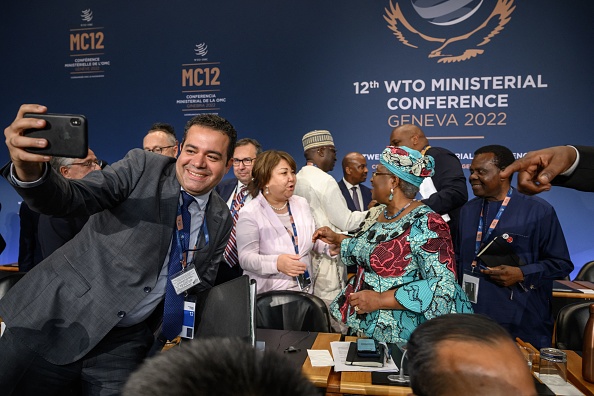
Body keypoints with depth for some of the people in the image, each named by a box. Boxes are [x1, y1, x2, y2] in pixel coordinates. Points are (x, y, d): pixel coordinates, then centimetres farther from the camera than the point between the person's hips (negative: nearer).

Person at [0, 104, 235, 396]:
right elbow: (69, 198, -19)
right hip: (59, 319, -2)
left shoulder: (221, 221, 2)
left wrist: (178, 330, -3)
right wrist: (30, 170, -38)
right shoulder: (143, 167, -9)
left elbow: (201, 285, 11)